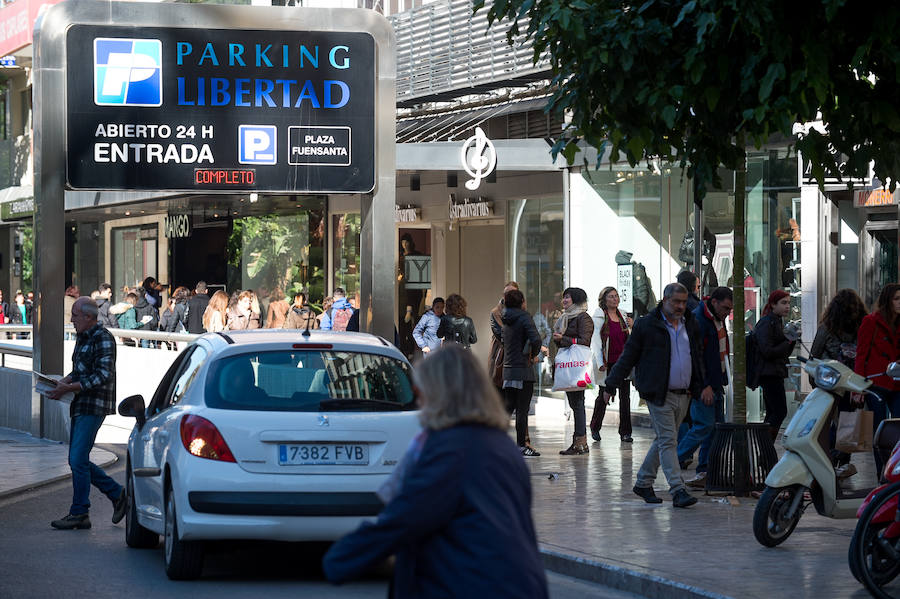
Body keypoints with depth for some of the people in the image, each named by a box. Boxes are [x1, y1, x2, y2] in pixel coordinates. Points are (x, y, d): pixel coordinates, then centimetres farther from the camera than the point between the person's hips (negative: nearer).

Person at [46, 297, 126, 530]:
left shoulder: (103, 340, -13)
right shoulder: (81, 338, 16)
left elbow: (103, 376, -20)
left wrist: (70, 388, -22)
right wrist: (64, 381, 5)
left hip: (94, 406, -10)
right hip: (80, 406, 10)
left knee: (78, 460, -10)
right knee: (77, 461, 10)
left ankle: (79, 513, -3)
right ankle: (117, 494, 19)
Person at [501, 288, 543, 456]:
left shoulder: (506, 320, 11)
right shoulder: (524, 317, -12)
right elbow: (535, 339, -24)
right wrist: (534, 355, -5)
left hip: (508, 369, 7)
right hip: (523, 368, -7)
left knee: (508, 407, 14)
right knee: (522, 409, -2)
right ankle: (521, 445, 1)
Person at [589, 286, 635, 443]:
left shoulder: (623, 316, 13)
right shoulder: (600, 316, -3)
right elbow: (595, 340, -8)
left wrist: (632, 327, 2)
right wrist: (600, 363, -16)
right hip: (607, 363, -4)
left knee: (625, 396, -1)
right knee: (604, 395, 4)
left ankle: (625, 432, 2)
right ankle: (595, 428, 23)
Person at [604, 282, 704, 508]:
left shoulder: (691, 325, 12)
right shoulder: (647, 325, -5)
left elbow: (698, 358, 21)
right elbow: (628, 356, 0)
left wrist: (700, 387, 14)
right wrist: (612, 384, -1)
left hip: (683, 395, 6)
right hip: (660, 395, -6)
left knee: (663, 440, 13)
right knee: (667, 441, -10)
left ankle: (643, 483, 25)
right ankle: (678, 491, -14)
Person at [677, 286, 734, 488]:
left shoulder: (718, 319, 12)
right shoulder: (698, 320, -18)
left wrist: (721, 381, 19)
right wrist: (705, 386, -22)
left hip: (715, 383, 9)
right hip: (703, 386, -9)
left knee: (717, 426, 7)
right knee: (704, 425, -11)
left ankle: (706, 472, 10)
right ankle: (674, 463, -2)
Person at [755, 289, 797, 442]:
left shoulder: (777, 322, 19)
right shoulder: (766, 323, -11)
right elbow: (767, 351, -19)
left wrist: (792, 340, 4)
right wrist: (788, 342, -11)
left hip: (776, 373, 10)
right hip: (769, 374, -10)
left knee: (772, 414, 9)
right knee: (780, 412, -14)